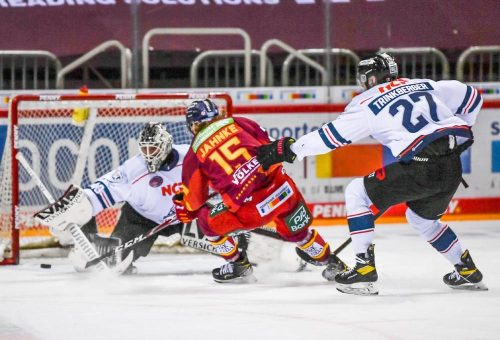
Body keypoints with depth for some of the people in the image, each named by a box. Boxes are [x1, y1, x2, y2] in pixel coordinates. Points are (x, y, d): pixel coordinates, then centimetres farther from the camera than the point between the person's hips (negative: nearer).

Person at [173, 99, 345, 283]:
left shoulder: (193, 156, 9)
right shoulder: (238, 123, 14)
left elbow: (194, 198, 18)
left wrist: (187, 212, 39)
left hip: (251, 211, -4)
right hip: (284, 189, 4)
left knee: (208, 221, 19)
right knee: (298, 231, 29)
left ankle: (238, 265, 29)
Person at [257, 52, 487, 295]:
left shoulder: (368, 102, 7)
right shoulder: (425, 85, 22)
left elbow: (332, 135, 5)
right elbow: (471, 97, 24)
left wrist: (288, 150, 13)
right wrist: (457, 134, 34)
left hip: (420, 166, -7)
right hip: (453, 166, 7)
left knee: (357, 193, 9)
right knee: (422, 217, 33)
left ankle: (364, 268, 2)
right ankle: (468, 271, 35)